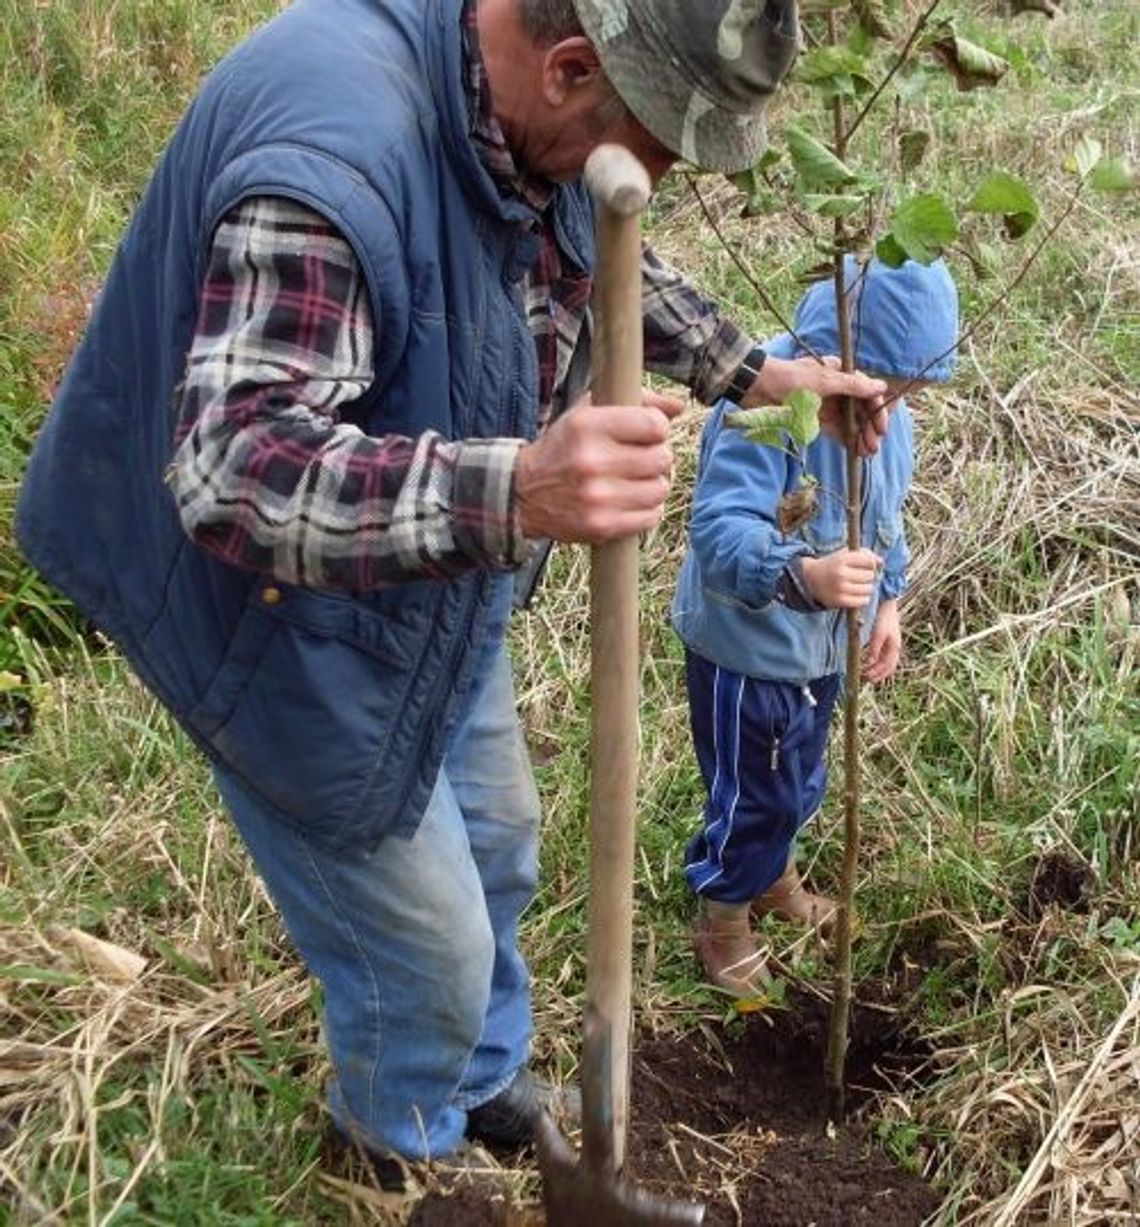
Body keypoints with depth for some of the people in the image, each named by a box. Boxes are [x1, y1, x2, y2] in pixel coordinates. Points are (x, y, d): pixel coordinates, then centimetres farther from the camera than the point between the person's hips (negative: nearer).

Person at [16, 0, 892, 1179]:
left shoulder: (525, 106, -7)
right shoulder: (332, 155, -37)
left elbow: (605, 259, 14)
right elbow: (233, 468, -43)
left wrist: (749, 371, 9)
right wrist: (514, 493, -55)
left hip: (431, 591, 9)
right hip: (284, 612, -9)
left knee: (496, 845, 25)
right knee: (427, 953, 6)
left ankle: (482, 1085, 54)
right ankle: (404, 1155, 41)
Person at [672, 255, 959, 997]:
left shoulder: (887, 412, -6)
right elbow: (719, 531, -44)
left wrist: (887, 602, 6)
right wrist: (804, 576, -60)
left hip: (823, 644, 8)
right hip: (747, 646, -7)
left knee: (801, 783, 27)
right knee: (751, 793, 10)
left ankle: (773, 878, 54)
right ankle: (722, 920, 36)